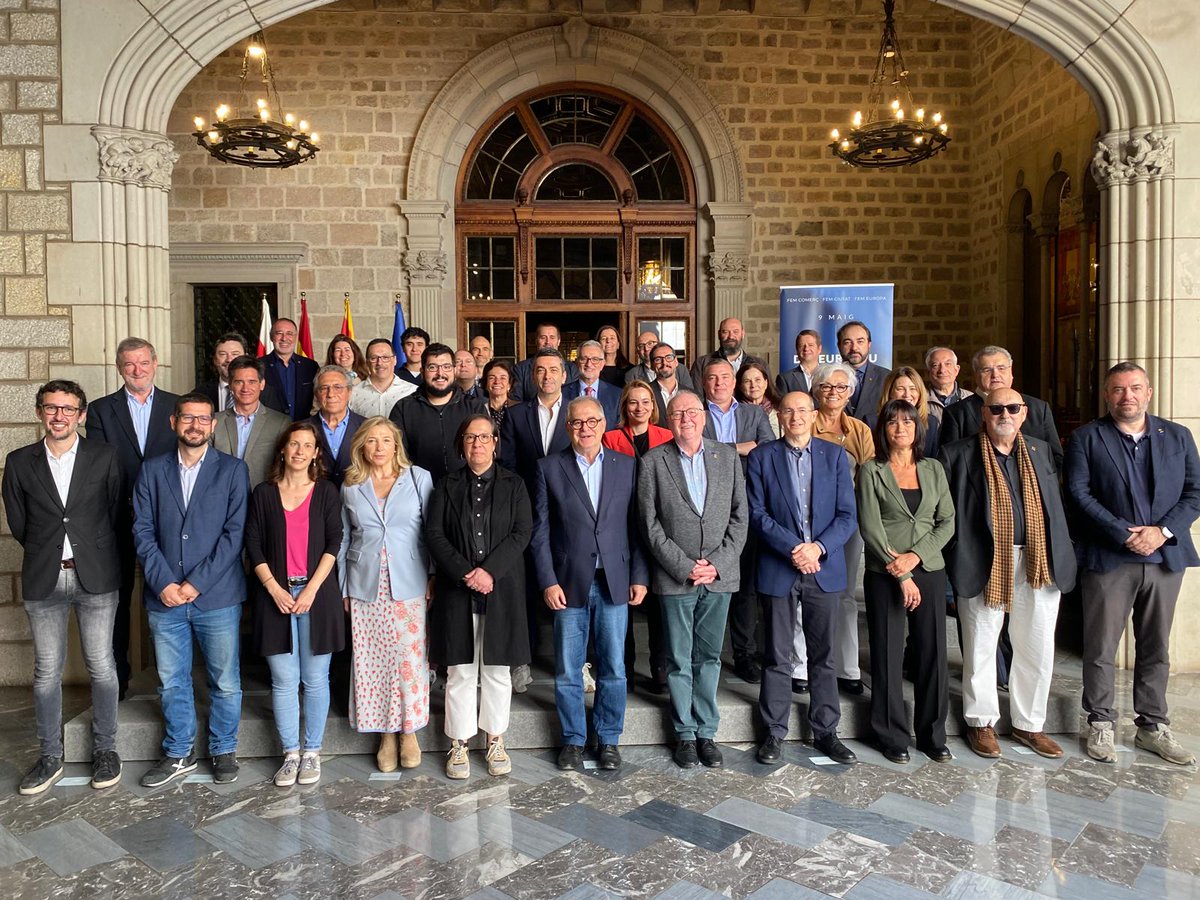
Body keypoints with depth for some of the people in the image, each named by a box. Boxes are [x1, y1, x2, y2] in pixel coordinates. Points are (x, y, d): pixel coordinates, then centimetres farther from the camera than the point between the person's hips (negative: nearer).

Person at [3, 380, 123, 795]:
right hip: (44, 579, 2)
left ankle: (105, 749, 19)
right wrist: (46, 554, 10)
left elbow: (116, 512, 5)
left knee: (101, 665, 5)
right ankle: (50, 757, 21)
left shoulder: (104, 457, 0)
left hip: (96, 577, -1)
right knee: (47, 671, 8)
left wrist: (96, 556, 8)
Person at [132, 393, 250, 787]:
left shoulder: (233, 470, 0)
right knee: (172, 681, 13)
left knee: (225, 681, 7)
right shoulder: (152, 471, 8)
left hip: (217, 596, -2)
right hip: (164, 596, 2)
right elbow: (143, 531, 3)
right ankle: (178, 754, 30)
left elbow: (234, 533, -7)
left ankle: (224, 751, 25)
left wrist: (196, 583, -12)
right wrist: (163, 583, -9)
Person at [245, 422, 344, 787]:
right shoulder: (263, 493, 7)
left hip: (317, 594, -1)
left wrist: (311, 589, -10)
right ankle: (290, 753, 16)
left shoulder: (326, 492, 5)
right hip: (276, 594, 1)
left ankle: (312, 751, 17)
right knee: (283, 680, 3)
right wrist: (275, 589, -7)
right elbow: (254, 546, 4)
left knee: (315, 678, 4)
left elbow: (333, 544, -1)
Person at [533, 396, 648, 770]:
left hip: (614, 584, 1)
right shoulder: (549, 468, 2)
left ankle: (608, 740, 23)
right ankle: (573, 740, 23)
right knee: (567, 671, 6)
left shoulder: (626, 466, 6)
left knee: (613, 668, 7)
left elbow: (636, 526, 6)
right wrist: (548, 582, -6)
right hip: (569, 584, -1)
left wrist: (639, 576, 0)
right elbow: (540, 531, 0)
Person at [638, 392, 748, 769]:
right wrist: (684, 566, -11)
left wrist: (719, 563, -6)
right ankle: (684, 734, 20)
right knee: (679, 661, 6)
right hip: (675, 576, -2)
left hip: (720, 575, 2)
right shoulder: (652, 462, -1)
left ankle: (706, 732, 22)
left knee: (709, 657, 11)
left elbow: (739, 515, 4)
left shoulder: (727, 456, 6)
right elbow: (649, 523, -4)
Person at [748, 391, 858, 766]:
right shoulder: (762, 457, 1)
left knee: (823, 656, 10)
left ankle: (825, 731, 22)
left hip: (823, 569, 2)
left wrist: (818, 548, -13)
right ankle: (774, 732, 17)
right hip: (778, 569, -1)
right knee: (778, 657, 5)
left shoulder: (835, 456, 6)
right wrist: (793, 548, -15)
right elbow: (757, 513, -5)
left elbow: (847, 515, 2)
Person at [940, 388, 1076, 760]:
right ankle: (982, 722, 22)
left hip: (1038, 565, 4)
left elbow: (1056, 508, 14)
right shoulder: (958, 454, -1)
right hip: (985, 565, -4)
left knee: (1038, 650, 11)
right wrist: (959, 560, -8)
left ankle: (1028, 724, 27)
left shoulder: (1040, 450, 13)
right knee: (980, 648, 6)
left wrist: (1061, 559, 6)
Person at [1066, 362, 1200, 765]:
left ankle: (1153, 727, 24)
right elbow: (1079, 493, -8)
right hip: (1108, 559, -3)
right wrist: (1124, 535, -16)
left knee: (1156, 648, 12)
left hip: (1165, 557, 3)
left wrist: (1163, 531, -10)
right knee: (1100, 648, 3)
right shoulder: (1086, 438, 0)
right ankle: (1100, 725, 16)